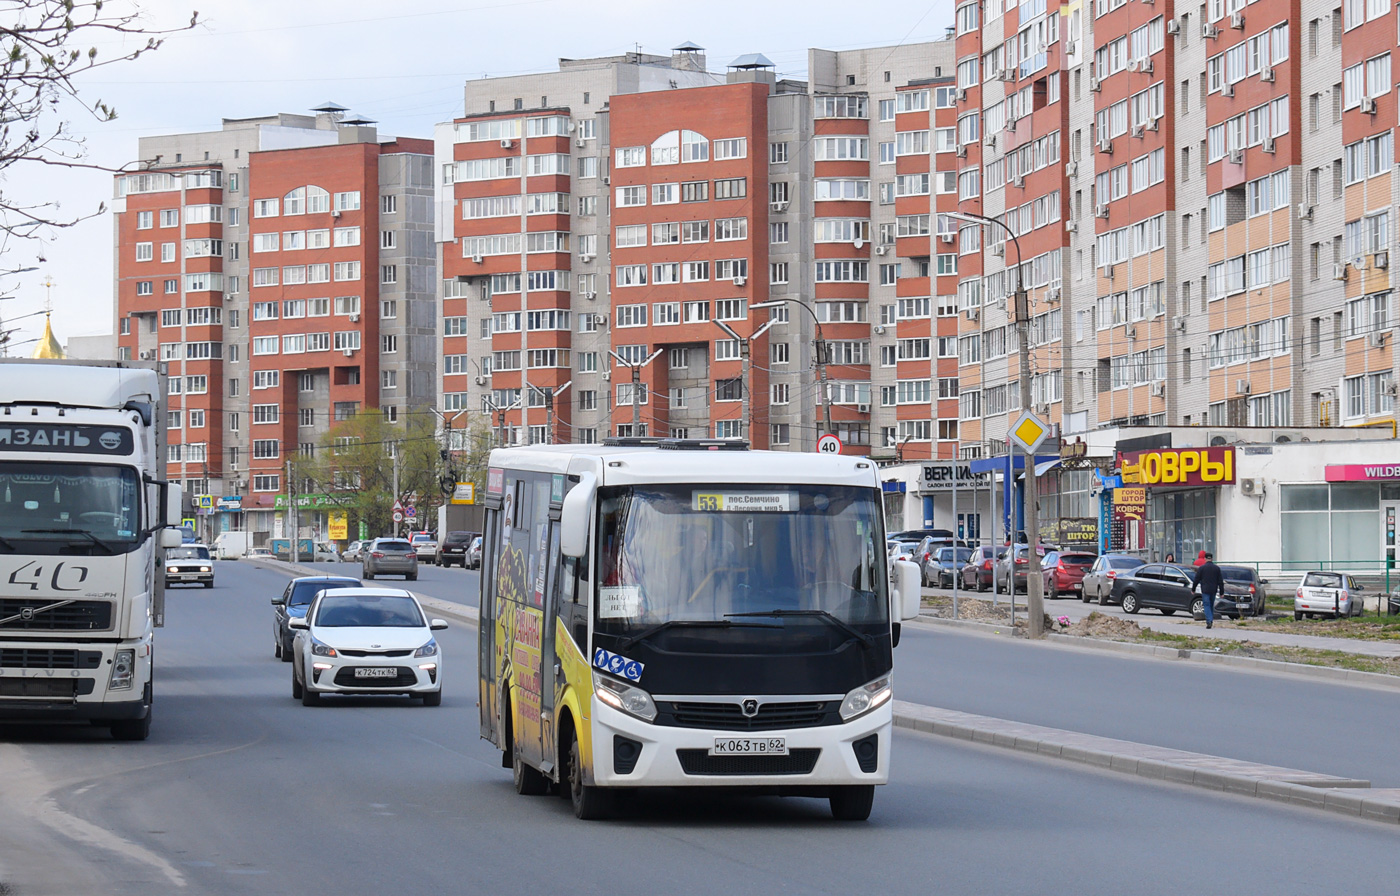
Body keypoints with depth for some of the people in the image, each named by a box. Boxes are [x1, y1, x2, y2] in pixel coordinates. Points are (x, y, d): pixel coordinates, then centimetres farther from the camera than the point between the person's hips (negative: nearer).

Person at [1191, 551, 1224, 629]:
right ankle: (1211, 620, 21)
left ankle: (1209, 621, -18)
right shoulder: (1217, 568, 4)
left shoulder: (1201, 568, -5)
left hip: (1205, 590, -3)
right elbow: (1220, 581, 6)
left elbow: (1196, 579, -2)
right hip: (1214, 590, 3)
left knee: (1207, 605, -4)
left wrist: (1193, 589, 10)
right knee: (1211, 605, 17)